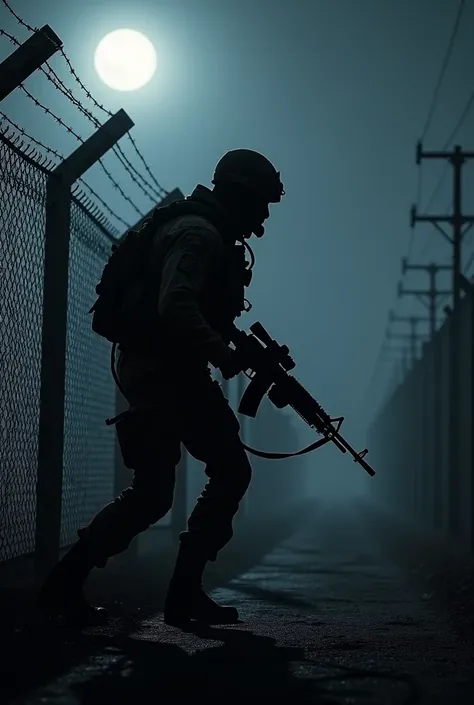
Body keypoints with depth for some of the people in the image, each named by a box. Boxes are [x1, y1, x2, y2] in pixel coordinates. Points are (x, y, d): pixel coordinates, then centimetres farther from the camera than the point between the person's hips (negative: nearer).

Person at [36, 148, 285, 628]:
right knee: (151, 496, -9)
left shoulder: (214, 236, 18)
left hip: (181, 376, 11)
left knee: (231, 472, 7)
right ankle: (64, 585, 3)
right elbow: (177, 309, -29)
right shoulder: (198, 234, -15)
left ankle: (185, 592, 10)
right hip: (160, 376, -11)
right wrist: (223, 354, -21)